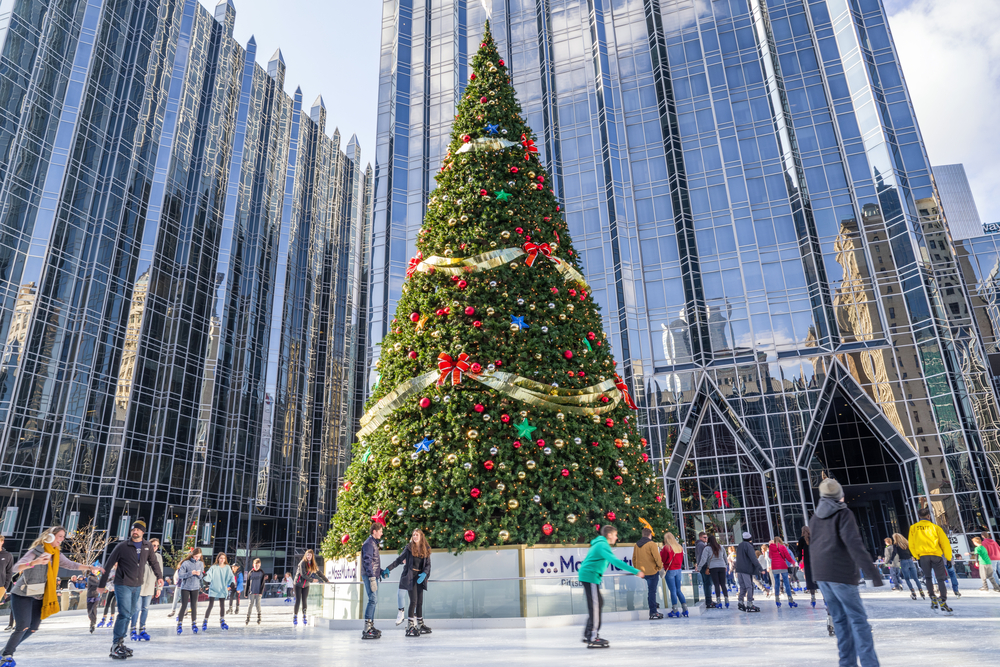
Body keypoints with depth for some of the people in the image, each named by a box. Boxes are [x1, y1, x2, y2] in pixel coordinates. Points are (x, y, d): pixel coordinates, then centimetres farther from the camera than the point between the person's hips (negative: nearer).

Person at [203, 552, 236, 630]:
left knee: (222, 606, 11)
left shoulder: (227, 568, 2)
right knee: (210, 606, -8)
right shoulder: (213, 567, -2)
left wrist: (232, 583, -19)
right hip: (213, 589, -2)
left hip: (222, 590, 2)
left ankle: (222, 622, 25)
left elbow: (231, 576, -2)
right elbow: (208, 575, -12)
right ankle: (205, 622, 3)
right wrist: (205, 575, -34)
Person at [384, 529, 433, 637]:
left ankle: (420, 625, 16)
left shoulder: (426, 549, 7)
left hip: (420, 577, 4)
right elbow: (399, 560, 3)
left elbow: (428, 564, 6)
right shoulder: (409, 548, 0)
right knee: (413, 601, -11)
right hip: (410, 576, -3)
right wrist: (388, 569, -2)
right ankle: (410, 627, -7)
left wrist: (424, 574, -12)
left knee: (420, 602, 6)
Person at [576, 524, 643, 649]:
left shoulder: (599, 544, 17)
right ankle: (592, 639, -9)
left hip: (586, 575, 11)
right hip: (590, 576, -11)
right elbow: (615, 562, -27)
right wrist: (636, 572, -28)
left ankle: (588, 634, 21)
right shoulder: (603, 546, -16)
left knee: (598, 603, 15)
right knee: (595, 606, -9)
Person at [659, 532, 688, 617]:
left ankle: (675, 611, 0)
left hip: (670, 570, -6)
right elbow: (681, 559, 14)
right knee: (678, 590, 14)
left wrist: (661, 552, 7)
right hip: (678, 569, 6)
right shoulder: (679, 547, 6)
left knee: (673, 591, -2)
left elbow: (662, 559, -7)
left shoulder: (666, 547, -13)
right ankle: (685, 610, 13)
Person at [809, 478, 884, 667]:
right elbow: (854, 544, -21)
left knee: (840, 618, 13)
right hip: (841, 573, -6)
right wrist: (872, 571, -23)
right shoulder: (843, 514, -10)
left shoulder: (815, 518, 12)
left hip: (821, 574, 6)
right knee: (858, 618, -1)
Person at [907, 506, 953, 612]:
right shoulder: (935, 527, 3)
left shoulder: (913, 528, 8)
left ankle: (933, 598, 11)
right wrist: (948, 558, 9)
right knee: (941, 579, 4)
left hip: (922, 556, 1)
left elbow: (911, 545, 8)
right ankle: (943, 602, -5)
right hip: (936, 555, -1)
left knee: (927, 577, 19)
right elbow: (945, 543, 3)